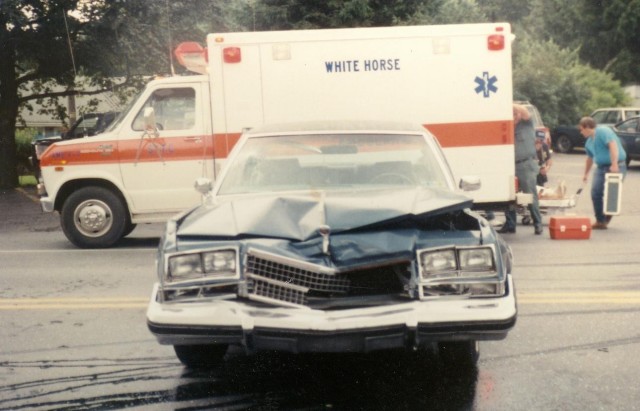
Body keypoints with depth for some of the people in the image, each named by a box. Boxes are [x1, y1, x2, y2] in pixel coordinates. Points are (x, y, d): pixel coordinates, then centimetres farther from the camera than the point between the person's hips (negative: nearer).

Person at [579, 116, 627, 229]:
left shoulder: (603, 131, -11)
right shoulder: (589, 141, 18)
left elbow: (613, 145, -24)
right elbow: (590, 158, 32)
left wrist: (614, 164, -32)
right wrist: (586, 174, 39)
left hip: (616, 167, -8)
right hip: (601, 167, 8)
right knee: (595, 193, 0)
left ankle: (606, 219, 2)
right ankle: (600, 221, 9)